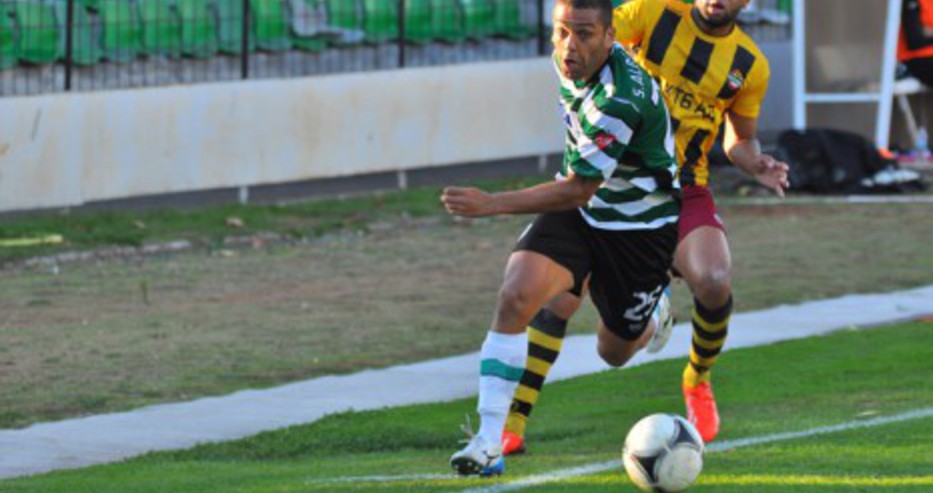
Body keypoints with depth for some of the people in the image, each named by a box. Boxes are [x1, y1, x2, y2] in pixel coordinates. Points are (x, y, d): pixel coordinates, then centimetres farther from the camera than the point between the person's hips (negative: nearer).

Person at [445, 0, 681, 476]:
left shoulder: (619, 100, -34)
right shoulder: (570, 65, -10)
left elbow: (578, 190, -29)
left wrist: (492, 204, -33)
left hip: (639, 228, -5)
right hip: (578, 211, 5)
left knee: (615, 352, 13)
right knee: (515, 296, -22)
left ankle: (654, 317, 53)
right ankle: (488, 440, -22)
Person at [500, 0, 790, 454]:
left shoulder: (750, 65, 2)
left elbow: (738, 140, 14)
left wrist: (757, 165, -7)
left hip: (684, 190, 1)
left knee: (715, 282, -24)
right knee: (559, 292, -12)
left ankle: (698, 381, 9)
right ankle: (512, 420, -1)